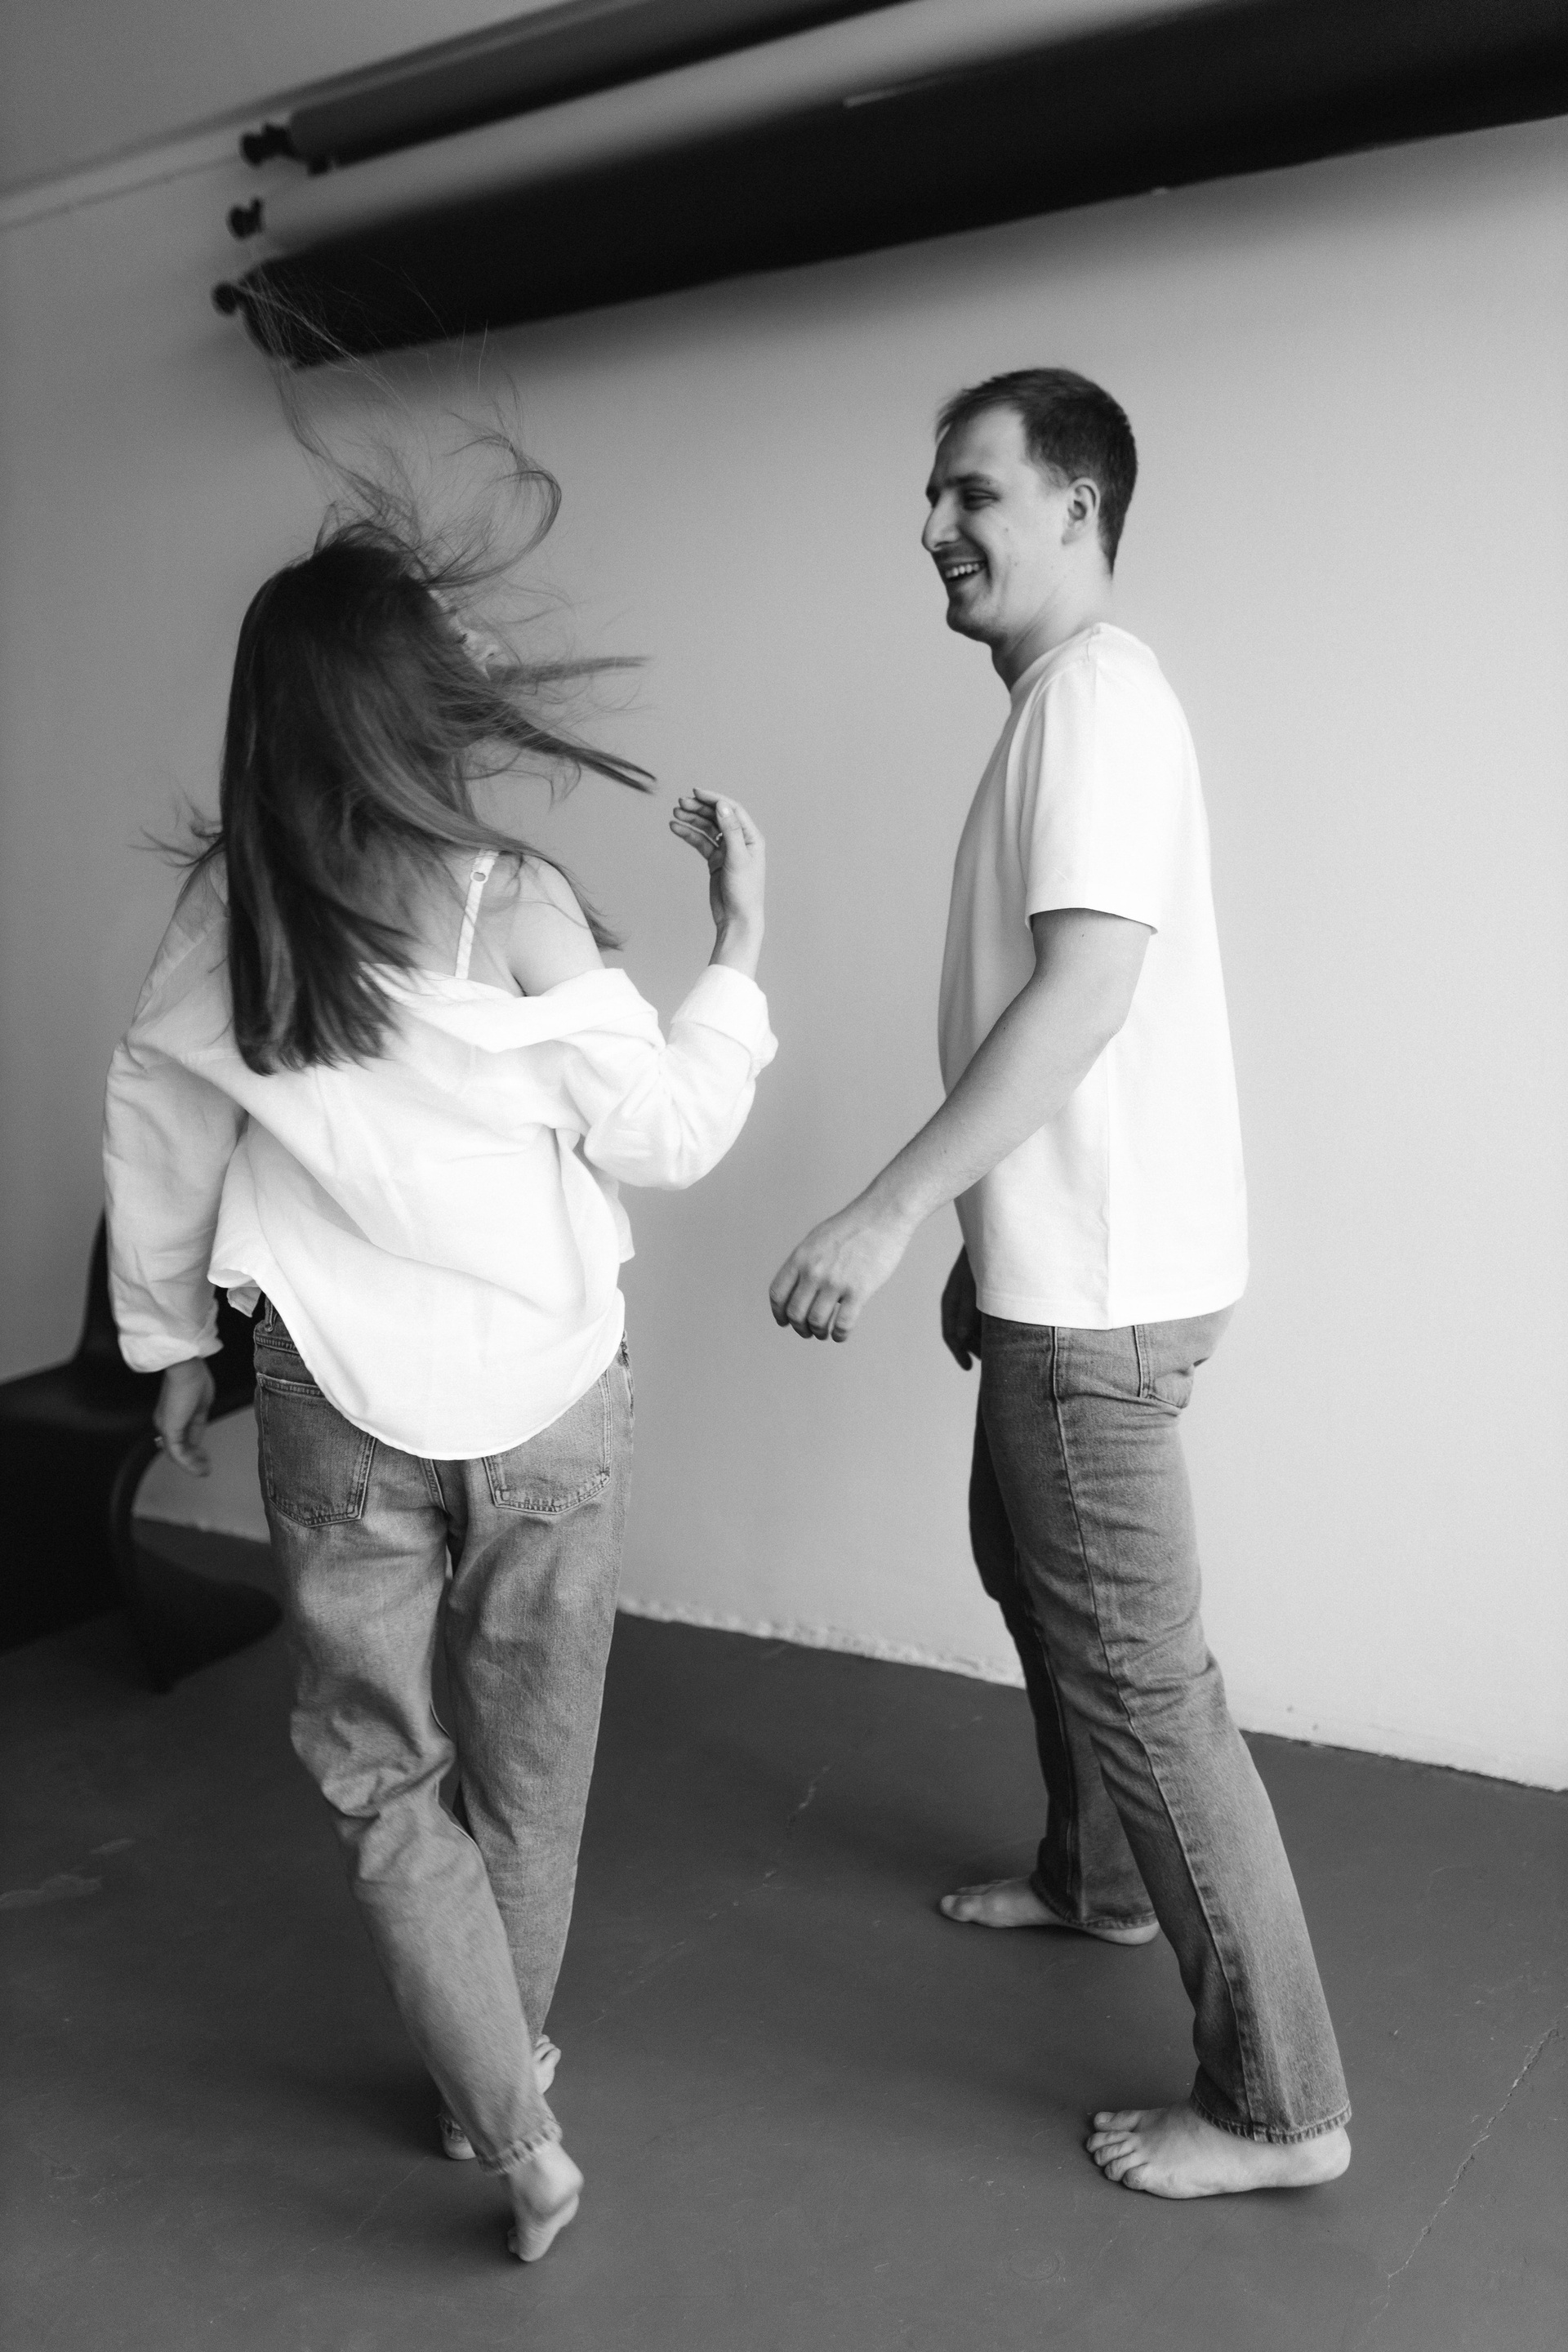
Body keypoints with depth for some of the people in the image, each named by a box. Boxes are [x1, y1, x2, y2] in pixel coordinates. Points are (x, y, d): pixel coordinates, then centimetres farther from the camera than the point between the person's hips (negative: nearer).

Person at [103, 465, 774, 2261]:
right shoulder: (510, 905, -17)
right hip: (546, 1391, -1)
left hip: (340, 1403, 2)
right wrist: (739, 937, 0)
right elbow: (664, 1136, -9)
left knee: (377, 1769, 16)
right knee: (528, 1756, 20)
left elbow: (156, 1129, 4)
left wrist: (171, 1340, 18)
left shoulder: (229, 905, -6)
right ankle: (506, 2077, 38)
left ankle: (518, 2139, 14)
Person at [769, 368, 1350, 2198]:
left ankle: (1277, 2104, 9)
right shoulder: (1056, 703, 16)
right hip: (1059, 1270, 11)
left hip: (1101, 1287, -11)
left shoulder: (1097, 691, -15)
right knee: (1032, 1574, 25)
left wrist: (889, 1211, -30)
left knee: (1134, 1668, -4)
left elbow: (1087, 987, -26)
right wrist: (982, 1240, 22)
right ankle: (1097, 1877, 46)